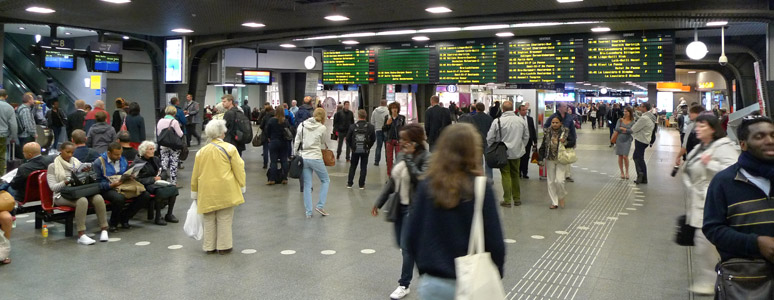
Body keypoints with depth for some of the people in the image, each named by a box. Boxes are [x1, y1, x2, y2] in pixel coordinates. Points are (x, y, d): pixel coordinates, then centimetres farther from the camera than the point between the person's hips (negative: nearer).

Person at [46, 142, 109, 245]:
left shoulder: (76, 162, 18)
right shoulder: (53, 166, 5)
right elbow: (53, 187, -4)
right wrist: (67, 182, -20)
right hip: (62, 195, -4)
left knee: (98, 198, -29)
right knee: (82, 200, -38)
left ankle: (104, 229, -26)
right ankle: (81, 235, -40)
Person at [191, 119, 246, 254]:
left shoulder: (201, 151, 7)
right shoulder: (229, 148, -5)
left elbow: (195, 175, 12)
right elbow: (239, 170, -5)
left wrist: (194, 193, 21)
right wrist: (242, 187, 5)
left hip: (206, 192, 4)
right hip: (225, 191, -4)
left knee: (209, 220, 13)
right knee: (224, 219, 4)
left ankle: (209, 246, 19)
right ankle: (224, 246, 9)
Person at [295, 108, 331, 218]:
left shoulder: (302, 125, 2)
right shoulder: (322, 128, -7)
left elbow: (296, 142, 3)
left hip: (303, 158, 4)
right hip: (316, 158, -4)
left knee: (307, 185, 10)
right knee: (326, 180, 17)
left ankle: (308, 212, 10)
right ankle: (320, 205, 7)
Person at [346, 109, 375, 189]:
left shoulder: (353, 126, -9)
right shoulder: (370, 127, -7)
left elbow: (348, 138, -3)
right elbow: (373, 139, 1)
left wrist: (351, 147, 12)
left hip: (355, 150, 0)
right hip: (365, 150, 0)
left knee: (352, 167, 15)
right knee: (363, 167, 9)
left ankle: (349, 183, 15)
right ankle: (361, 184, 9)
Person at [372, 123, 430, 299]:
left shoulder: (425, 157, -15)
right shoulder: (402, 155, 6)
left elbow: (421, 179, -31)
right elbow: (392, 181, 13)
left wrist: (409, 158, -26)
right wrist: (380, 203, 14)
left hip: (413, 208, -7)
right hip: (399, 206, 7)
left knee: (407, 246, -3)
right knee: (401, 244, 15)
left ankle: (404, 285, 12)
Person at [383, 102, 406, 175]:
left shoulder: (402, 118, 1)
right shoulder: (387, 117, 4)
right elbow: (383, 130, 5)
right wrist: (387, 124, -13)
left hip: (399, 140, -1)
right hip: (389, 140, 1)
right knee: (389, 158, 5)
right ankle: (389, 174, 13)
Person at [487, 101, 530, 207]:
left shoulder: (497, 121, -13)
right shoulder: (521, 120, -1)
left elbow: (490, 138, -7)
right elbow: (526, 137, 9)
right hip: (517, 152, 3)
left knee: (506, 175, 2)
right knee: (515, 175, 14)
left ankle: (507, 200, 2)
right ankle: (517, 199, 21)